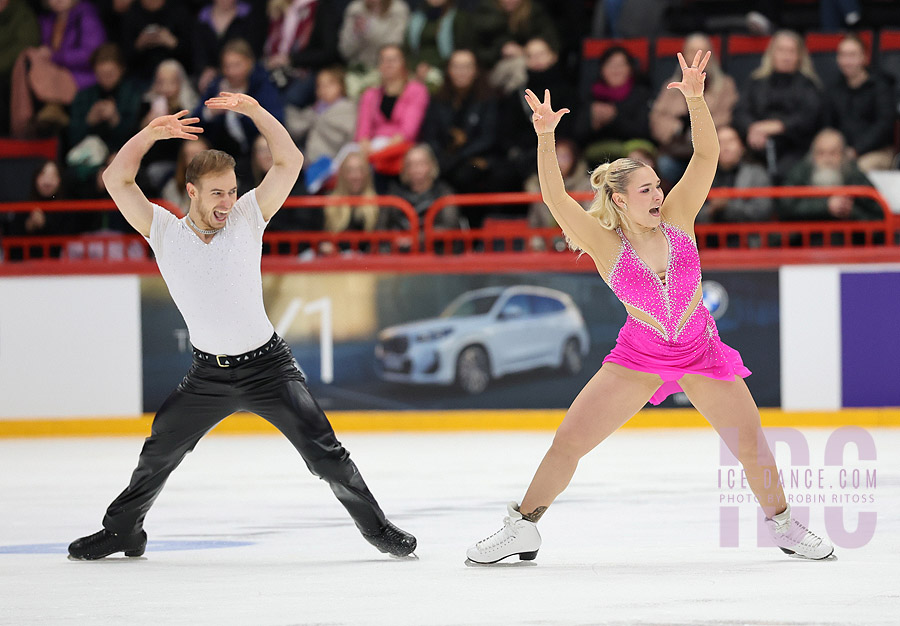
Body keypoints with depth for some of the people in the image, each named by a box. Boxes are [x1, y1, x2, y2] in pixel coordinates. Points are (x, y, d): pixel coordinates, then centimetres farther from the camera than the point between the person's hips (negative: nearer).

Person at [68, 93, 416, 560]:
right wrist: (152, 133, -18)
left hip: (268, 366, -2)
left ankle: (376, 526, 5)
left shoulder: (248, 218, -5)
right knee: (158, 454, 6)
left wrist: (252, 109, -17)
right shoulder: (164, 232, -4)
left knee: (325, 456, -9)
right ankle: (122, 531, 28)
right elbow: (116, 180, -10)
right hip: (208, 375, 2)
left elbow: (290, 161, -10)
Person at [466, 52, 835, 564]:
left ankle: (782, 523, 24)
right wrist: (546, 138, -39)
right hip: (639, 357, -1)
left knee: (751, 443, -1)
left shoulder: (676, 218, -8)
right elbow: (556, 198, -26)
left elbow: (707, 155, -17)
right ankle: (523, 528, 9)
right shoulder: (606, 244, -13)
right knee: (568, 441, -7)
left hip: (702, 352, 1)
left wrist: (696, 100, -32)